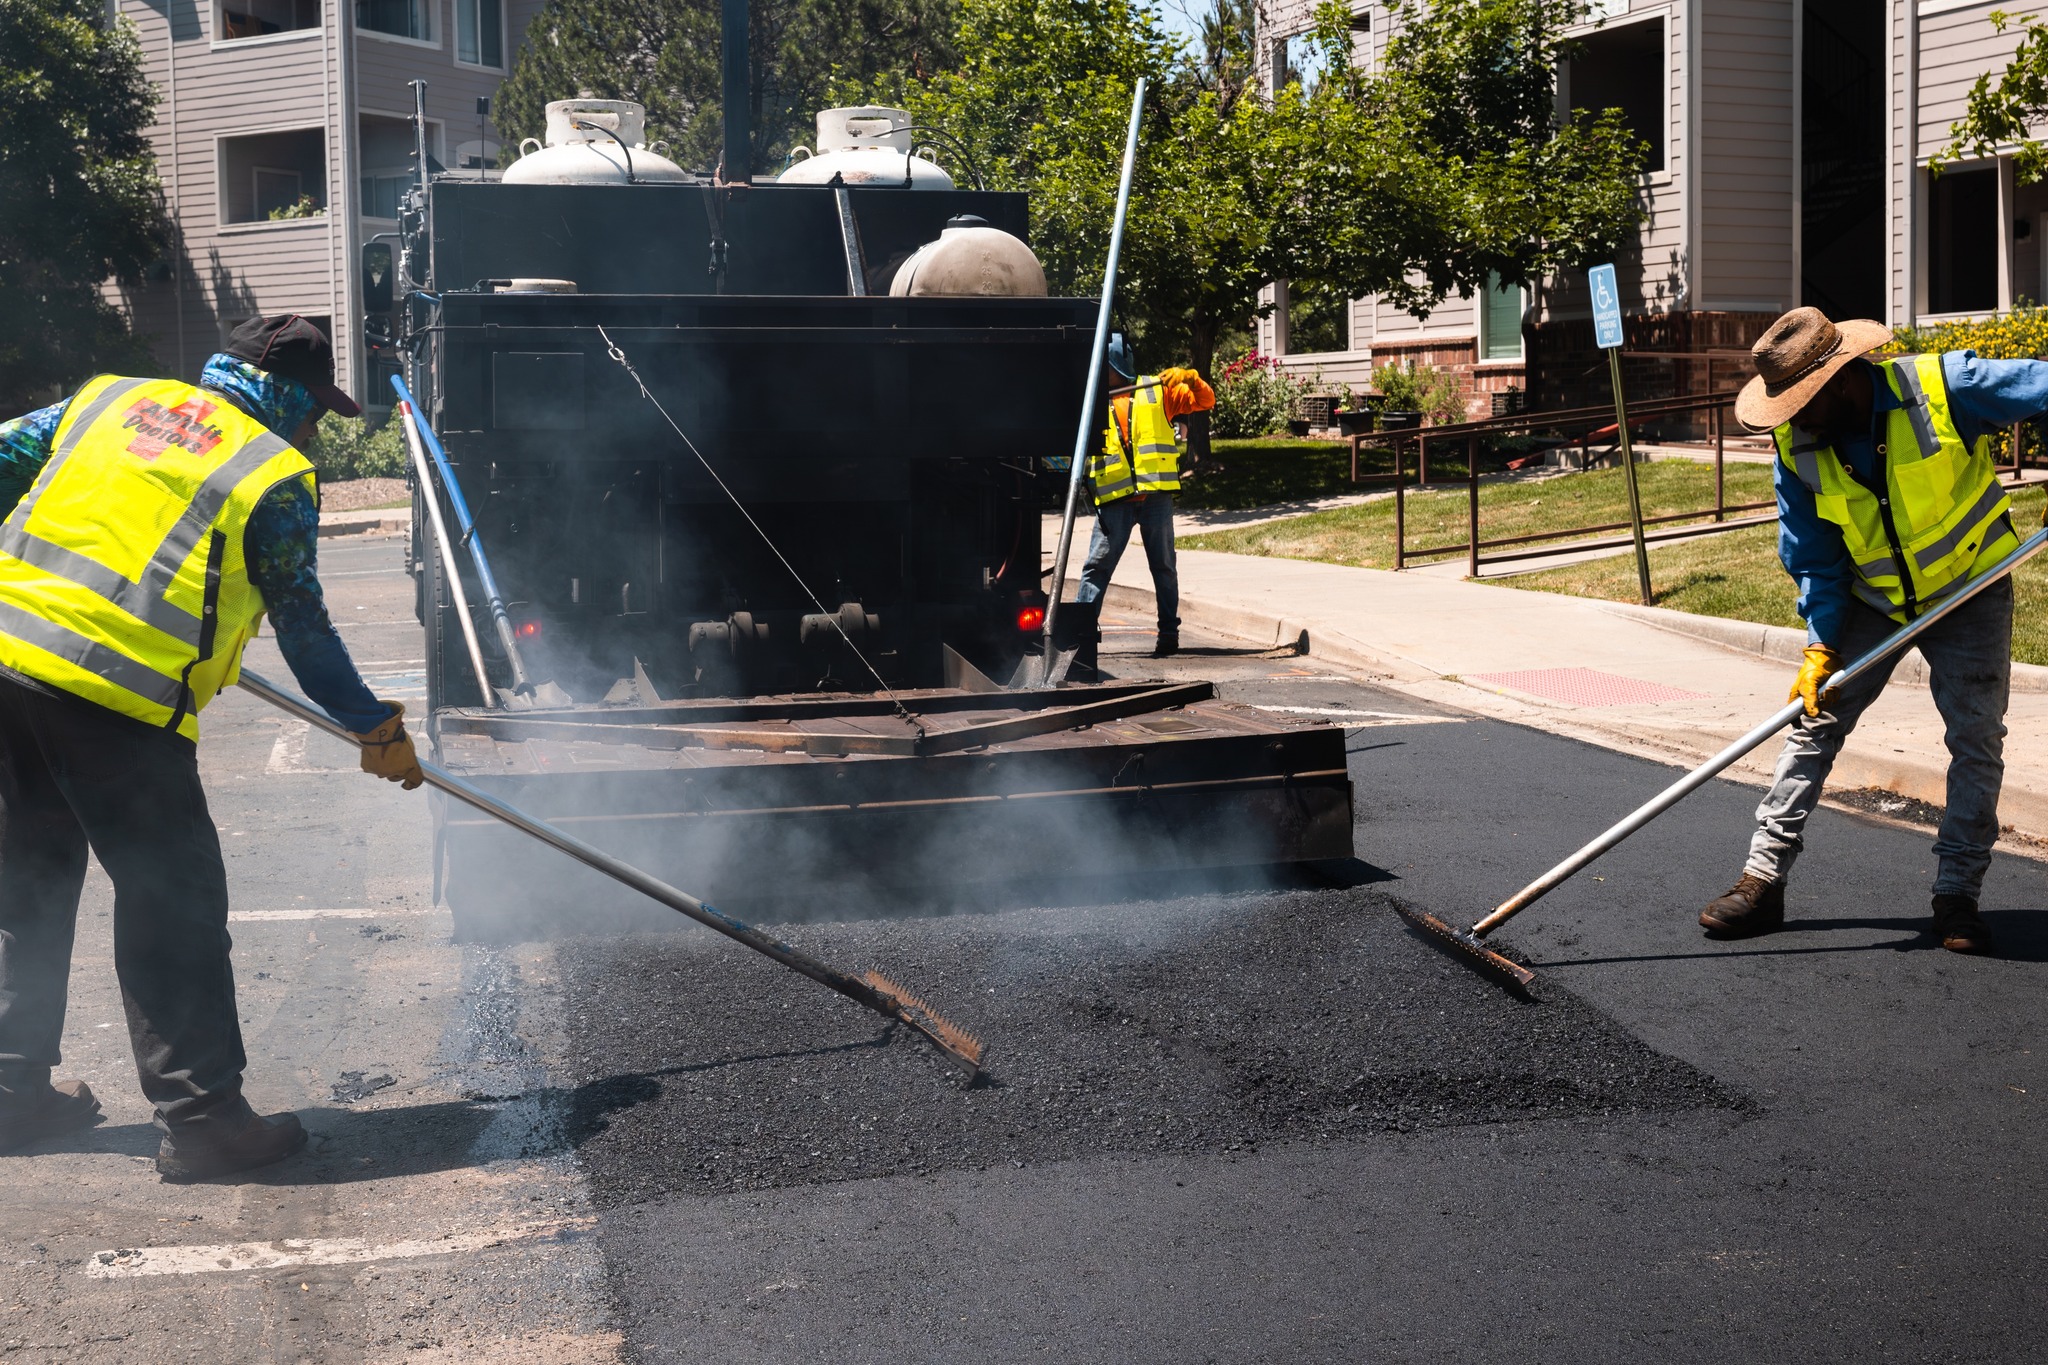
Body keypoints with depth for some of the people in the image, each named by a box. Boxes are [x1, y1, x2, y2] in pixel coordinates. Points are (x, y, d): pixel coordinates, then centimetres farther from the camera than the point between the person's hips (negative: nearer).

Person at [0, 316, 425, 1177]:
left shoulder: (110, 397, 17)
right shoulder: (276, 476, 2)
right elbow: (304, 629, 8)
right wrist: (375, 727, 20)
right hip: (119, 699, -6)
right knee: (175, 901, 3)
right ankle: (200, 1115, 6)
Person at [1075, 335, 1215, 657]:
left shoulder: (1157, 390, 8)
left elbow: (1205, 401, 6)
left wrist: (1190, 379, -13)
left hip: (1156, 494, -1)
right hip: (1113, 497, 1)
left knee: (1163, 566, 7)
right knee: (1097, 565, -6)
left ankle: (1169, 631, 15)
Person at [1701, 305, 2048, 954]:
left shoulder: (1946, 387, -28)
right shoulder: (1798, 451, -16)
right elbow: (1813, 560, -8)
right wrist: (1821, 646, -15)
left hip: (1970, 590, -2)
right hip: (1869, 601, 2)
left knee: (1977, 742, -2)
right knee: (1813, 727, -2)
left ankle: (1957, 895, 9)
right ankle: (1763, 880, 2)